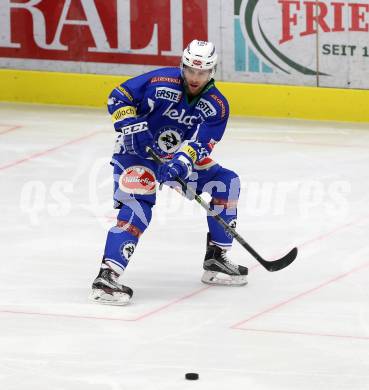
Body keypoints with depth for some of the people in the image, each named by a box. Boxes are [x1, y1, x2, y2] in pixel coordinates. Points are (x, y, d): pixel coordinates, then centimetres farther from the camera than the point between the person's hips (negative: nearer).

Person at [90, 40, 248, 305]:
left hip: (181, 157, 5)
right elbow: (118, 98, -12)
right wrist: (134, 126, -26)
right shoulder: (160, 82, -17)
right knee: (137, 208, -26)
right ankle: (107, 276, -34)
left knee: (226, 183, -1)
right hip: (138, 151, -5)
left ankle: (216, 259, 8)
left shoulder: (217, 107, -9)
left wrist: (181, 163, -39)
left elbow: (200, 144, -21)